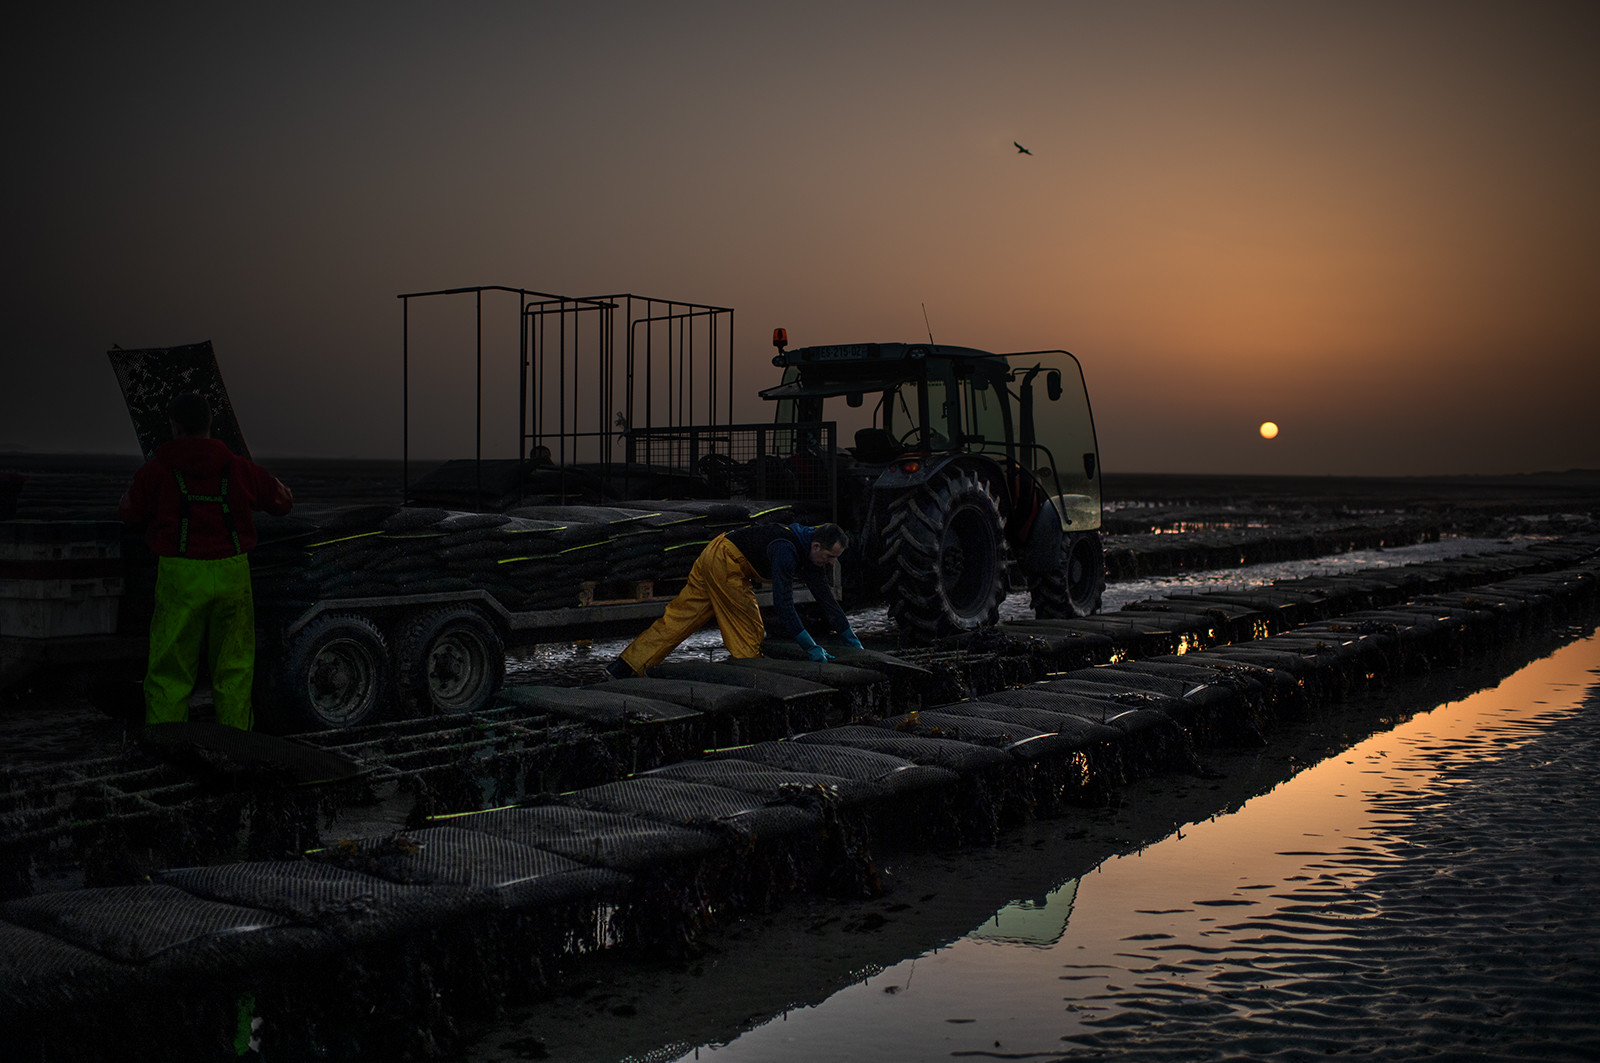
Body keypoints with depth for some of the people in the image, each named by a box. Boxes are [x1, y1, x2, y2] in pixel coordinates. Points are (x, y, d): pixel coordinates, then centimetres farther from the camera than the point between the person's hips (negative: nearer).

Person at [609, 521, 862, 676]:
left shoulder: (812, 554, 4)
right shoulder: (786, 551, -25)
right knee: (749, 630, -4)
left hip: (713, 558, 9)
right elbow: (783, 605, -31)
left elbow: (826, 600, 12)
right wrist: (812, 647, -29)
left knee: (677, 619, 5)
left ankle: (622, 668, 3)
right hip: (726, 561, -9)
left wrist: (852, 641, 13)